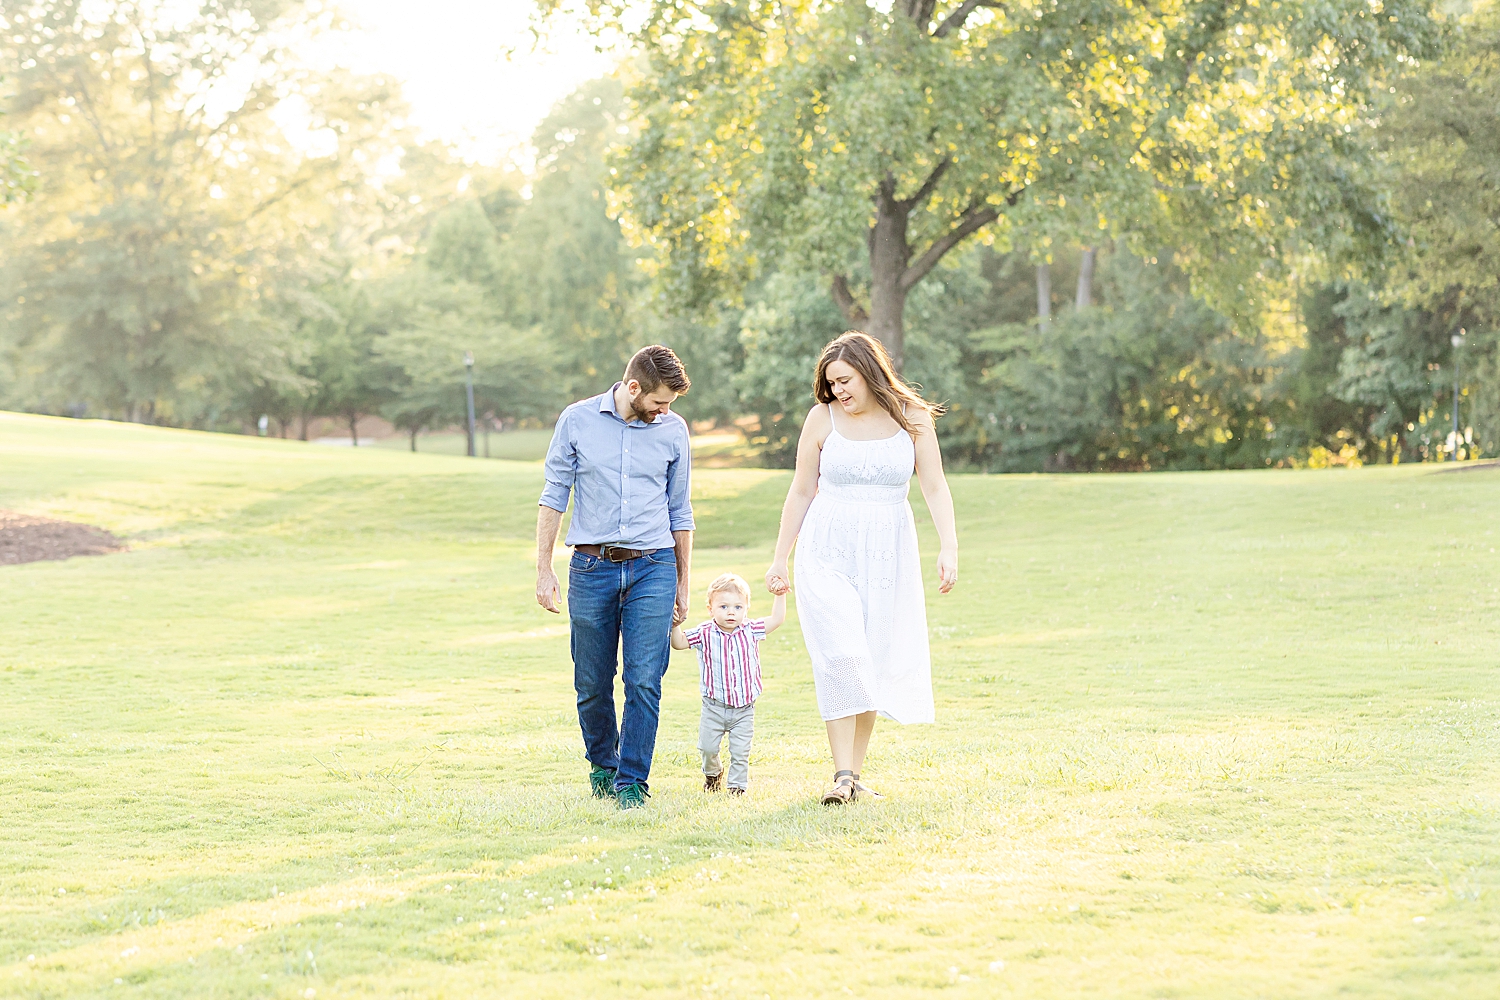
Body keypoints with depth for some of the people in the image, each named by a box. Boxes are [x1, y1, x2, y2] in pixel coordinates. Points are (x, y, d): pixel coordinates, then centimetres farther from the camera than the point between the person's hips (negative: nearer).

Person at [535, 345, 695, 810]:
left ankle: (632, 780, 0)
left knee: (644, 681, -9)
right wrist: (544, 570, 0)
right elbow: (554, 496, 5)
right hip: (591, 567, 0)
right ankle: (602, 766, 30)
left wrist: (683, 584, 16)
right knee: (592, 684, 7)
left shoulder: (673, 430, 5)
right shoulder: (578, 420, 1)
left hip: (652, 567, 0)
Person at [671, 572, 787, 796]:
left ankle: (738, 784, 18)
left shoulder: (750, 631, -1)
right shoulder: (705, 634, -6)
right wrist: (675, 625, -20)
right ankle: (713, 772, 32)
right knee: (707, 746, 1)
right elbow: (679, 642, -4)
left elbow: (777, 619, 4)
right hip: (714, 707, -1)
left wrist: (780, 595, -3)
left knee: (740, 751, -1)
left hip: (744, 709, 1)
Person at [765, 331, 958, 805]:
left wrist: (948, 547, -16)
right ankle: (842, 776, -15)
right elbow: (801, 492, 8)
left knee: (877, 664, 2)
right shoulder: (822, 418, 1)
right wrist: (779, 559, 8)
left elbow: (935, 488, -3)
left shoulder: (912, 418, 1)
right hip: (828, 552, -1)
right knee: (842, 657, -14)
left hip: (888, 554, 1)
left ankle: (855, 773, 11)